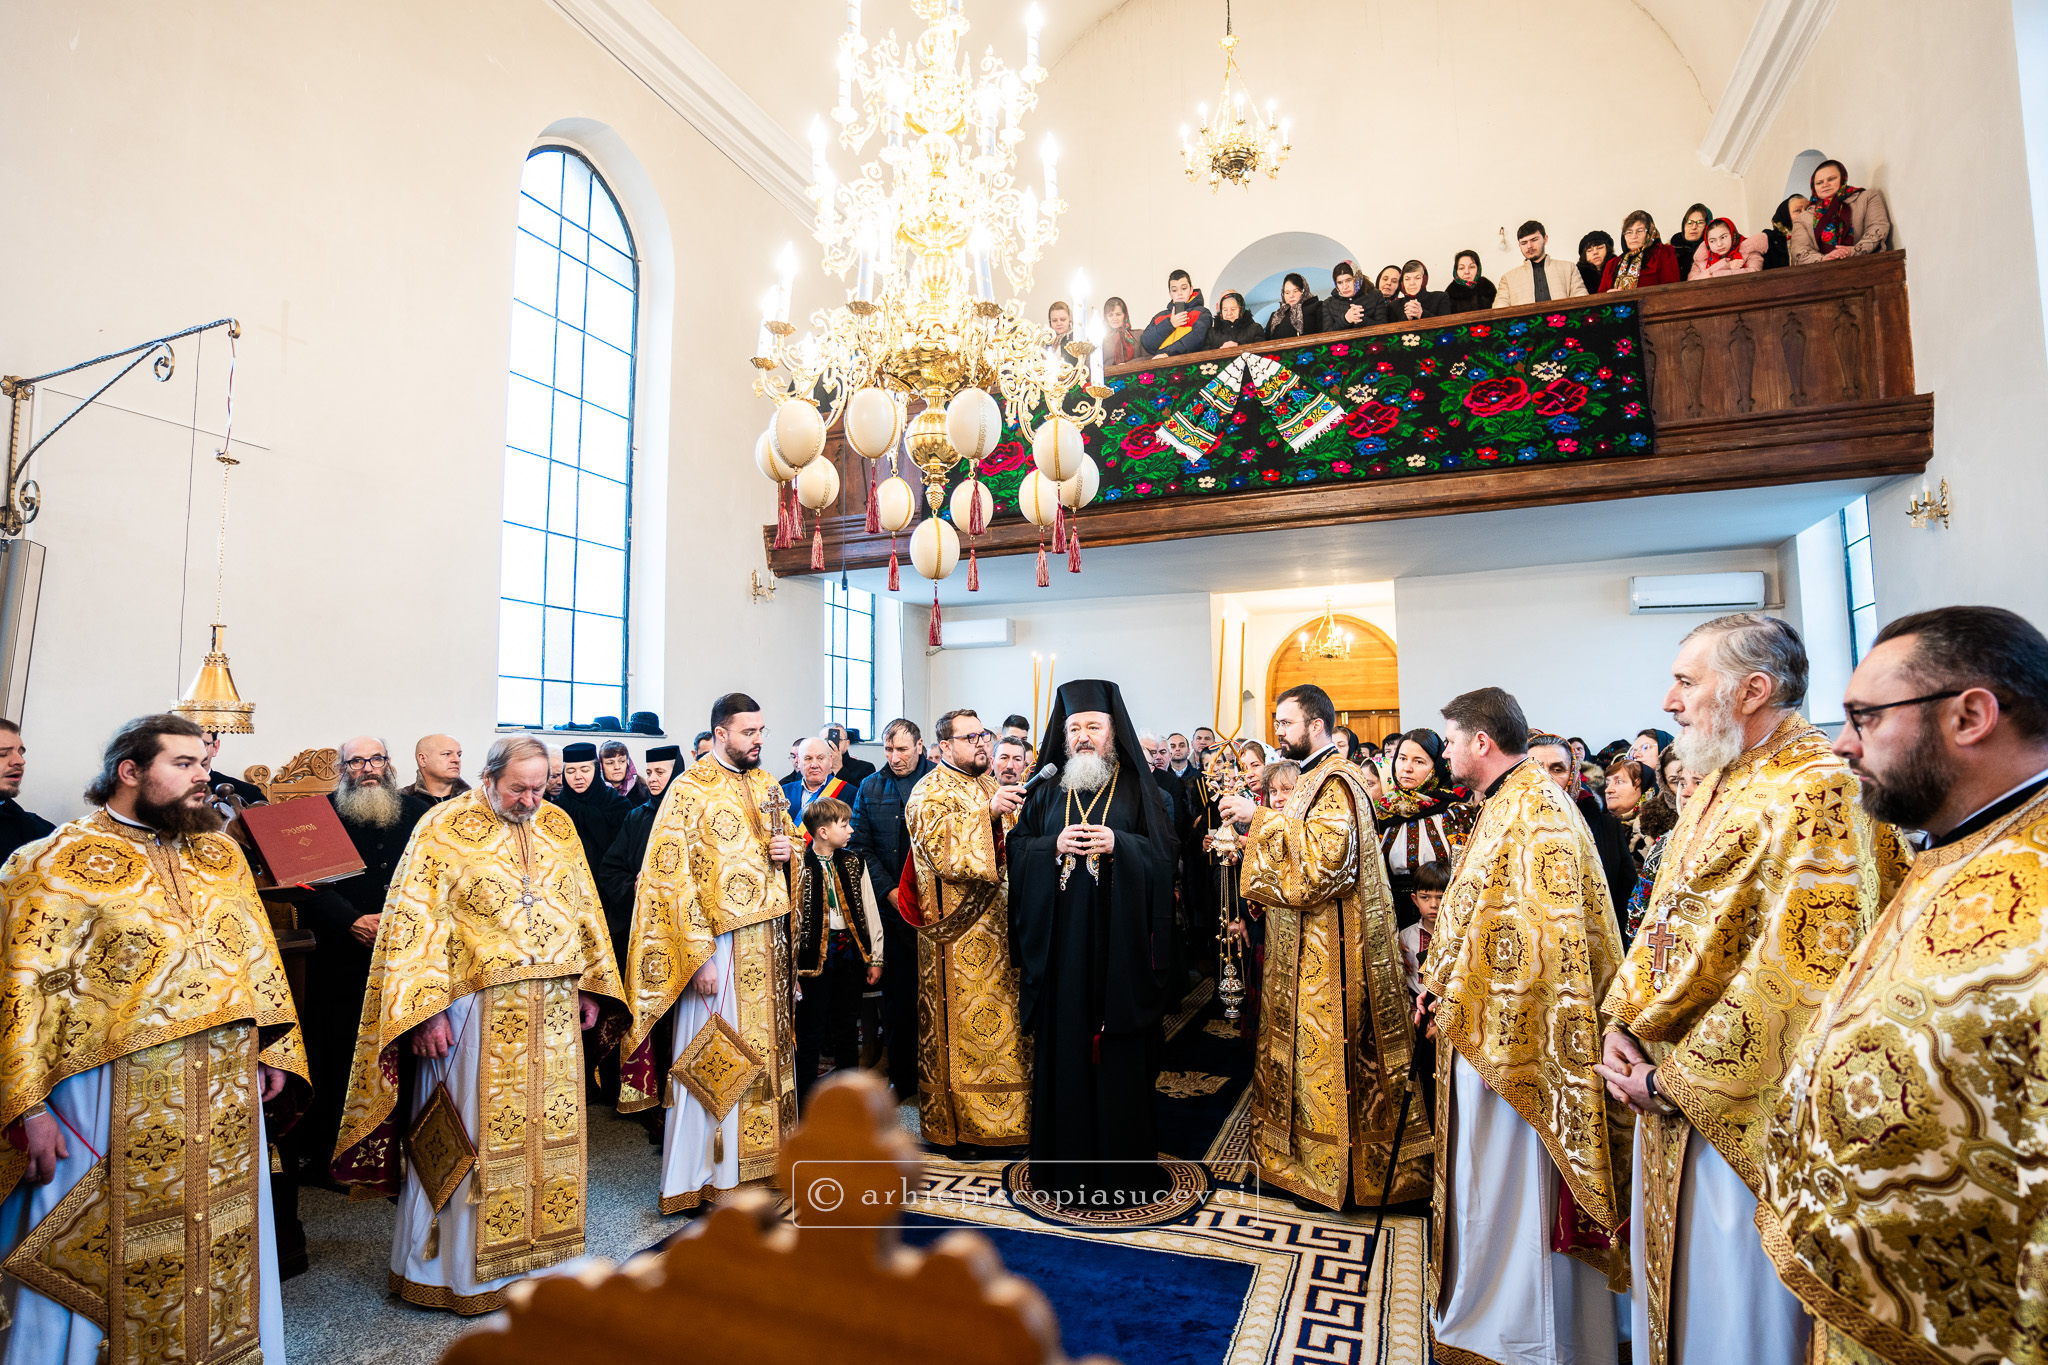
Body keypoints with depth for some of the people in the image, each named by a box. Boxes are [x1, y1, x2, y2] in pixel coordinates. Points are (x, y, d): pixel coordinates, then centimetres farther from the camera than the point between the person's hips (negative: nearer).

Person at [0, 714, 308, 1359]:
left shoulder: (221, 852, 8)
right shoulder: (61, 862, -8)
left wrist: (273, 1051, 9)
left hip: (228, 1085, 5)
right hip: (116, 1095, -5)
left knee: (223, 1240, 16)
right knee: (108, 1252, 9)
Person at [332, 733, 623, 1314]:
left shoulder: (558, 826, 7)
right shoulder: (443, 828, -7)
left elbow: (584, 907, 13)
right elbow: (414, 920, -10)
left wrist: (591, 985, 9)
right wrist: (426, 1011, -16)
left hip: (553, 1009, 5)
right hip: (477, 1011, -4)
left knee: (547, 1126, 13)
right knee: (474, 1132, 6)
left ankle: (535, 1242, 31)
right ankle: (458, 1265, 24)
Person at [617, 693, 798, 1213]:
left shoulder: (768, 786, 10)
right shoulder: (690, 790, -10)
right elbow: (672, 877, -14)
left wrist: (786, 851, -2)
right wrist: (699, 955, -18)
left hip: (769, 938, 6)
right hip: (718, 941, -6)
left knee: (766, 1048, 13)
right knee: (709, 1058, 2)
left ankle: (759, 1160, 28)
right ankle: (698, 1177, 17)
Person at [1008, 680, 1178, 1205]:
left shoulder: (1136, 788, 5)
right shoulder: (1047, 791, 12)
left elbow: (1163, 854, 0)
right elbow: (1016, 847, 7)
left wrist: (1118, 843, -16)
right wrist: (1054, 845, -10)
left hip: (1117, 935, -2)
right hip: (1060, 935, 2)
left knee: (1118, 1048, 1)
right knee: (1063, 1040, 4)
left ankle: (1123, 1165, 13)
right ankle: (1065, 1158, 18)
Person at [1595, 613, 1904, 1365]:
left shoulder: (1817, 795, -20)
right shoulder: (1717, 787, 9)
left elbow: (1793, 974, -24)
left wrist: (1674, 1078, -17)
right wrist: (1621, 1023, 2)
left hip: (1741, 1111, -8)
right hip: (1671, 1096, 8)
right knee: (1673, 1288, 22)